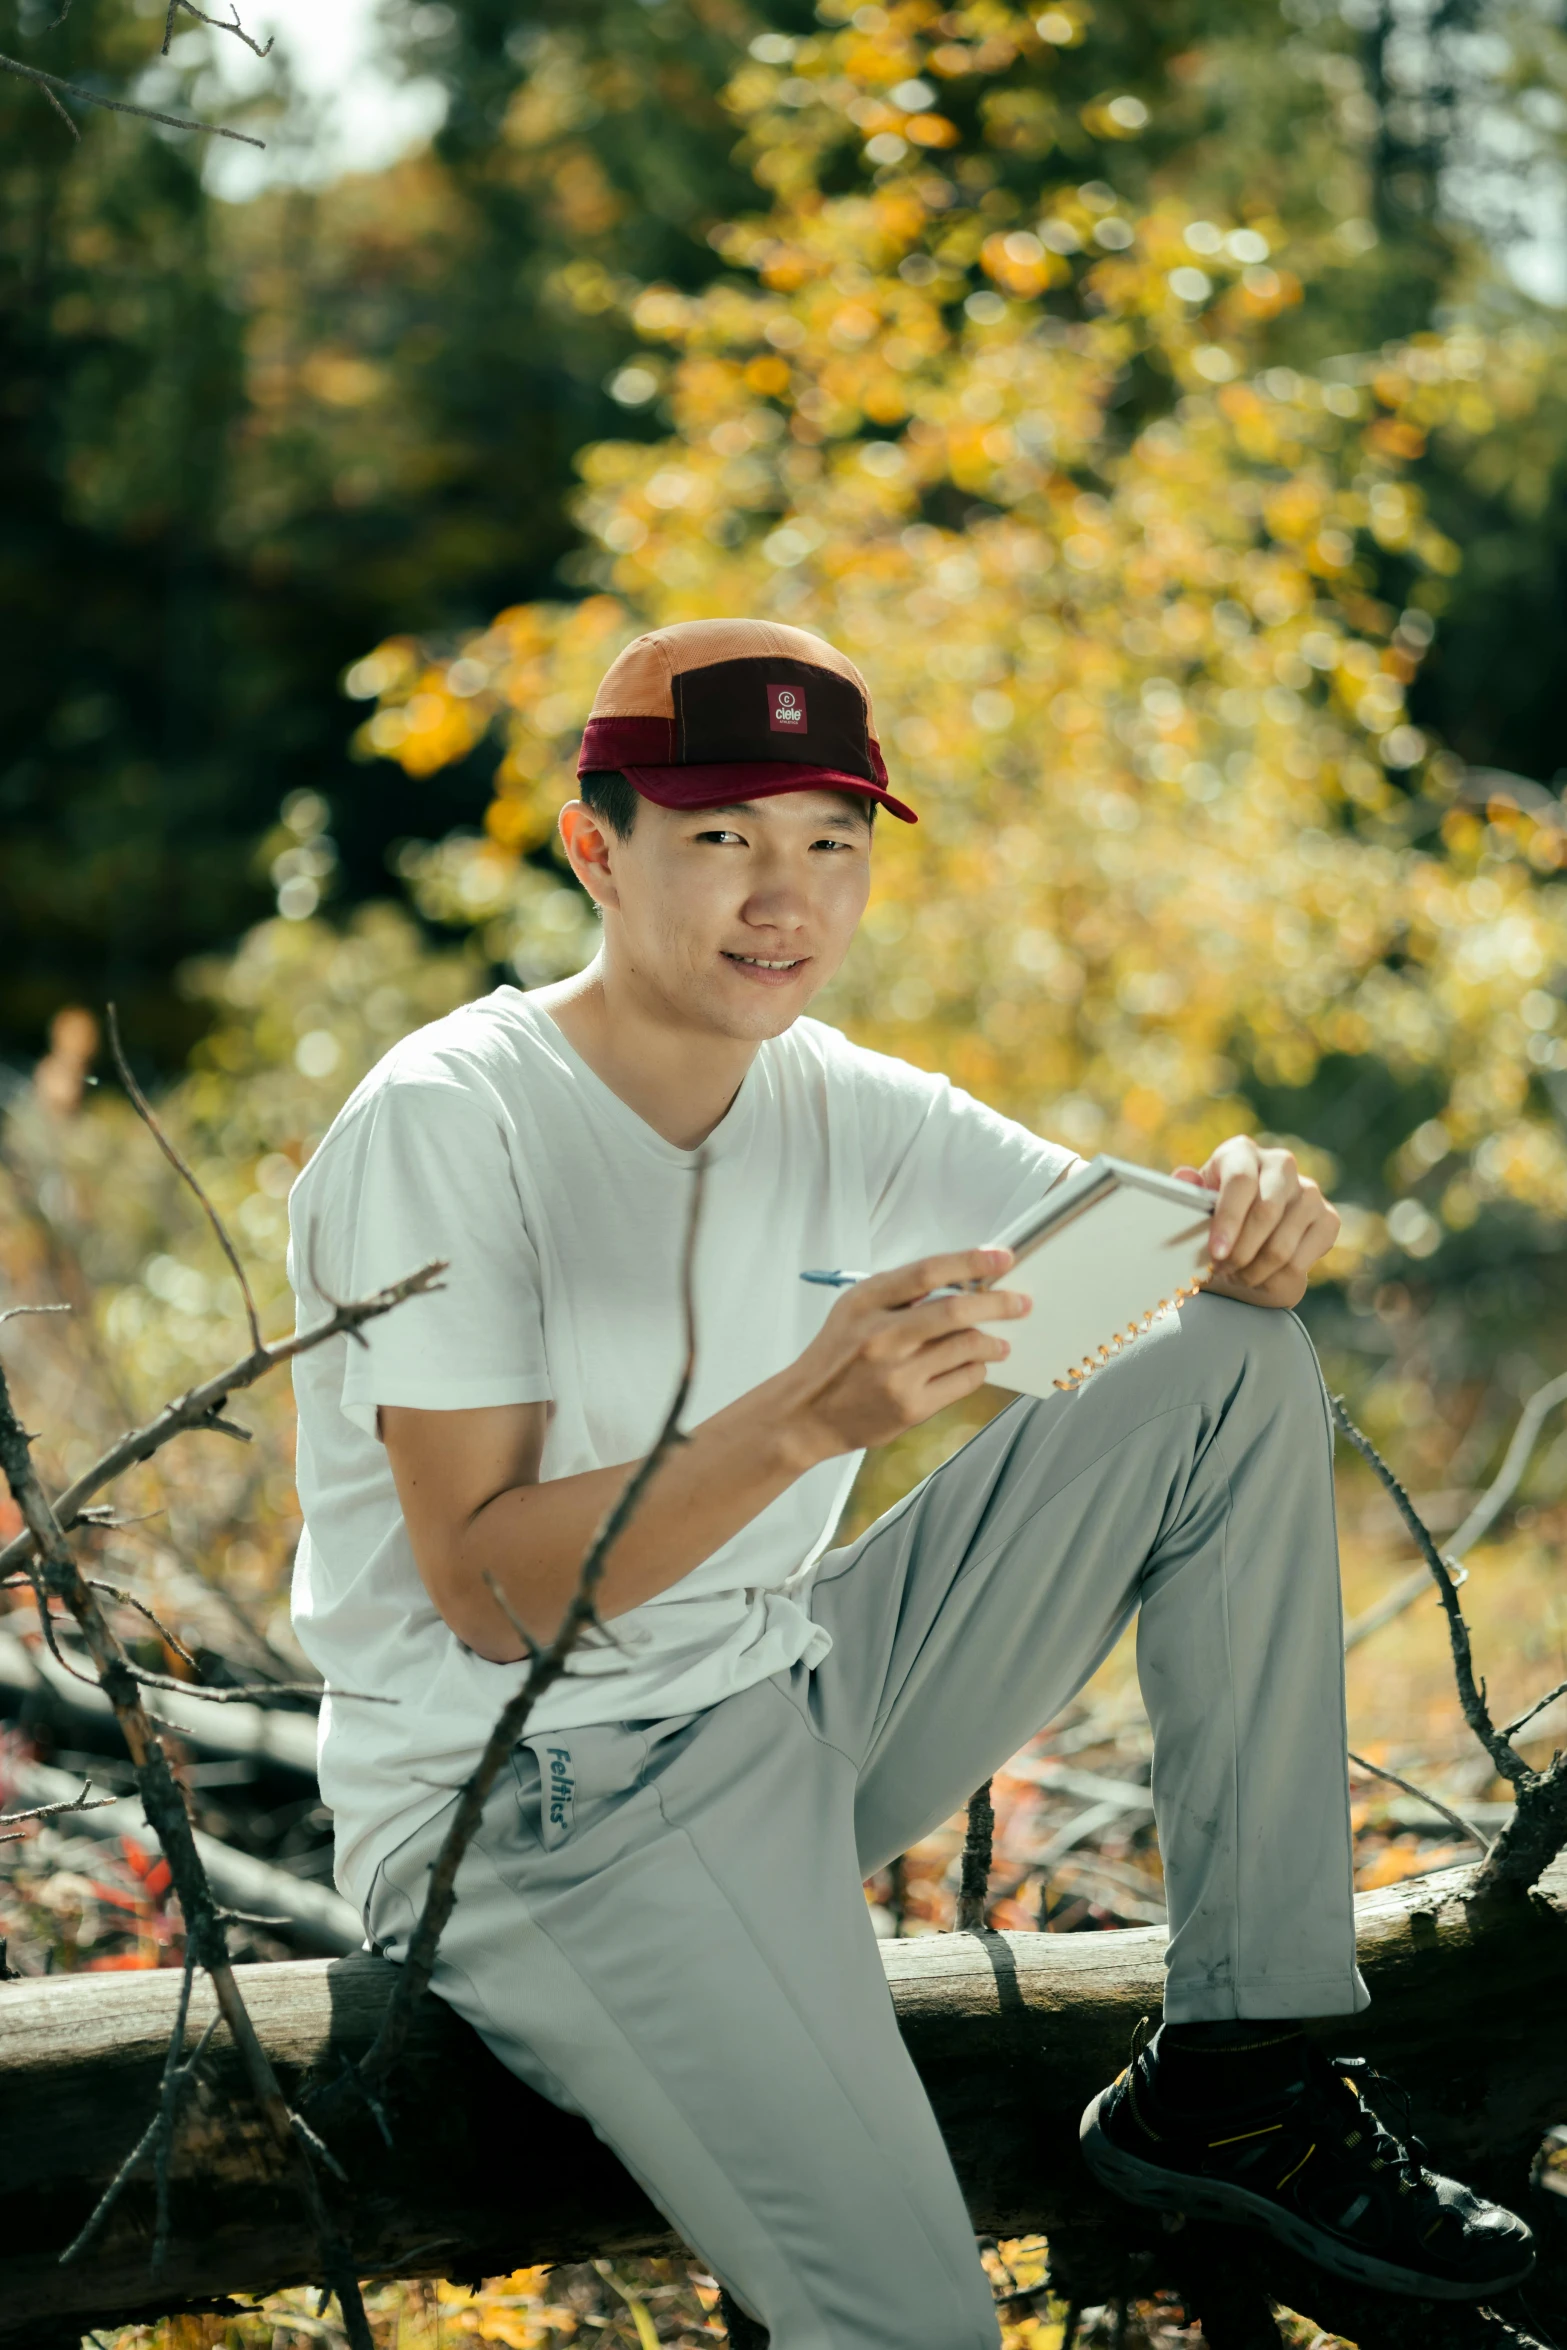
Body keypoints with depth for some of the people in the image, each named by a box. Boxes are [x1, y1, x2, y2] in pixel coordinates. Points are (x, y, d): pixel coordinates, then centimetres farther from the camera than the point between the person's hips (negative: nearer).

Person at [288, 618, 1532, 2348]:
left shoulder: (844, 1108, 5)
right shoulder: (450, 1126, -15)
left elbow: (1162, 1245, 7)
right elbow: (485, 1595, -21)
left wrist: (1259, 1216, -18)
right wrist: (803, 1419, -33)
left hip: (795, 1713, 8)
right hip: (529, 1804, -8)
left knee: (1240, 1368, -2)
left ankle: (1233, 2080, -2)